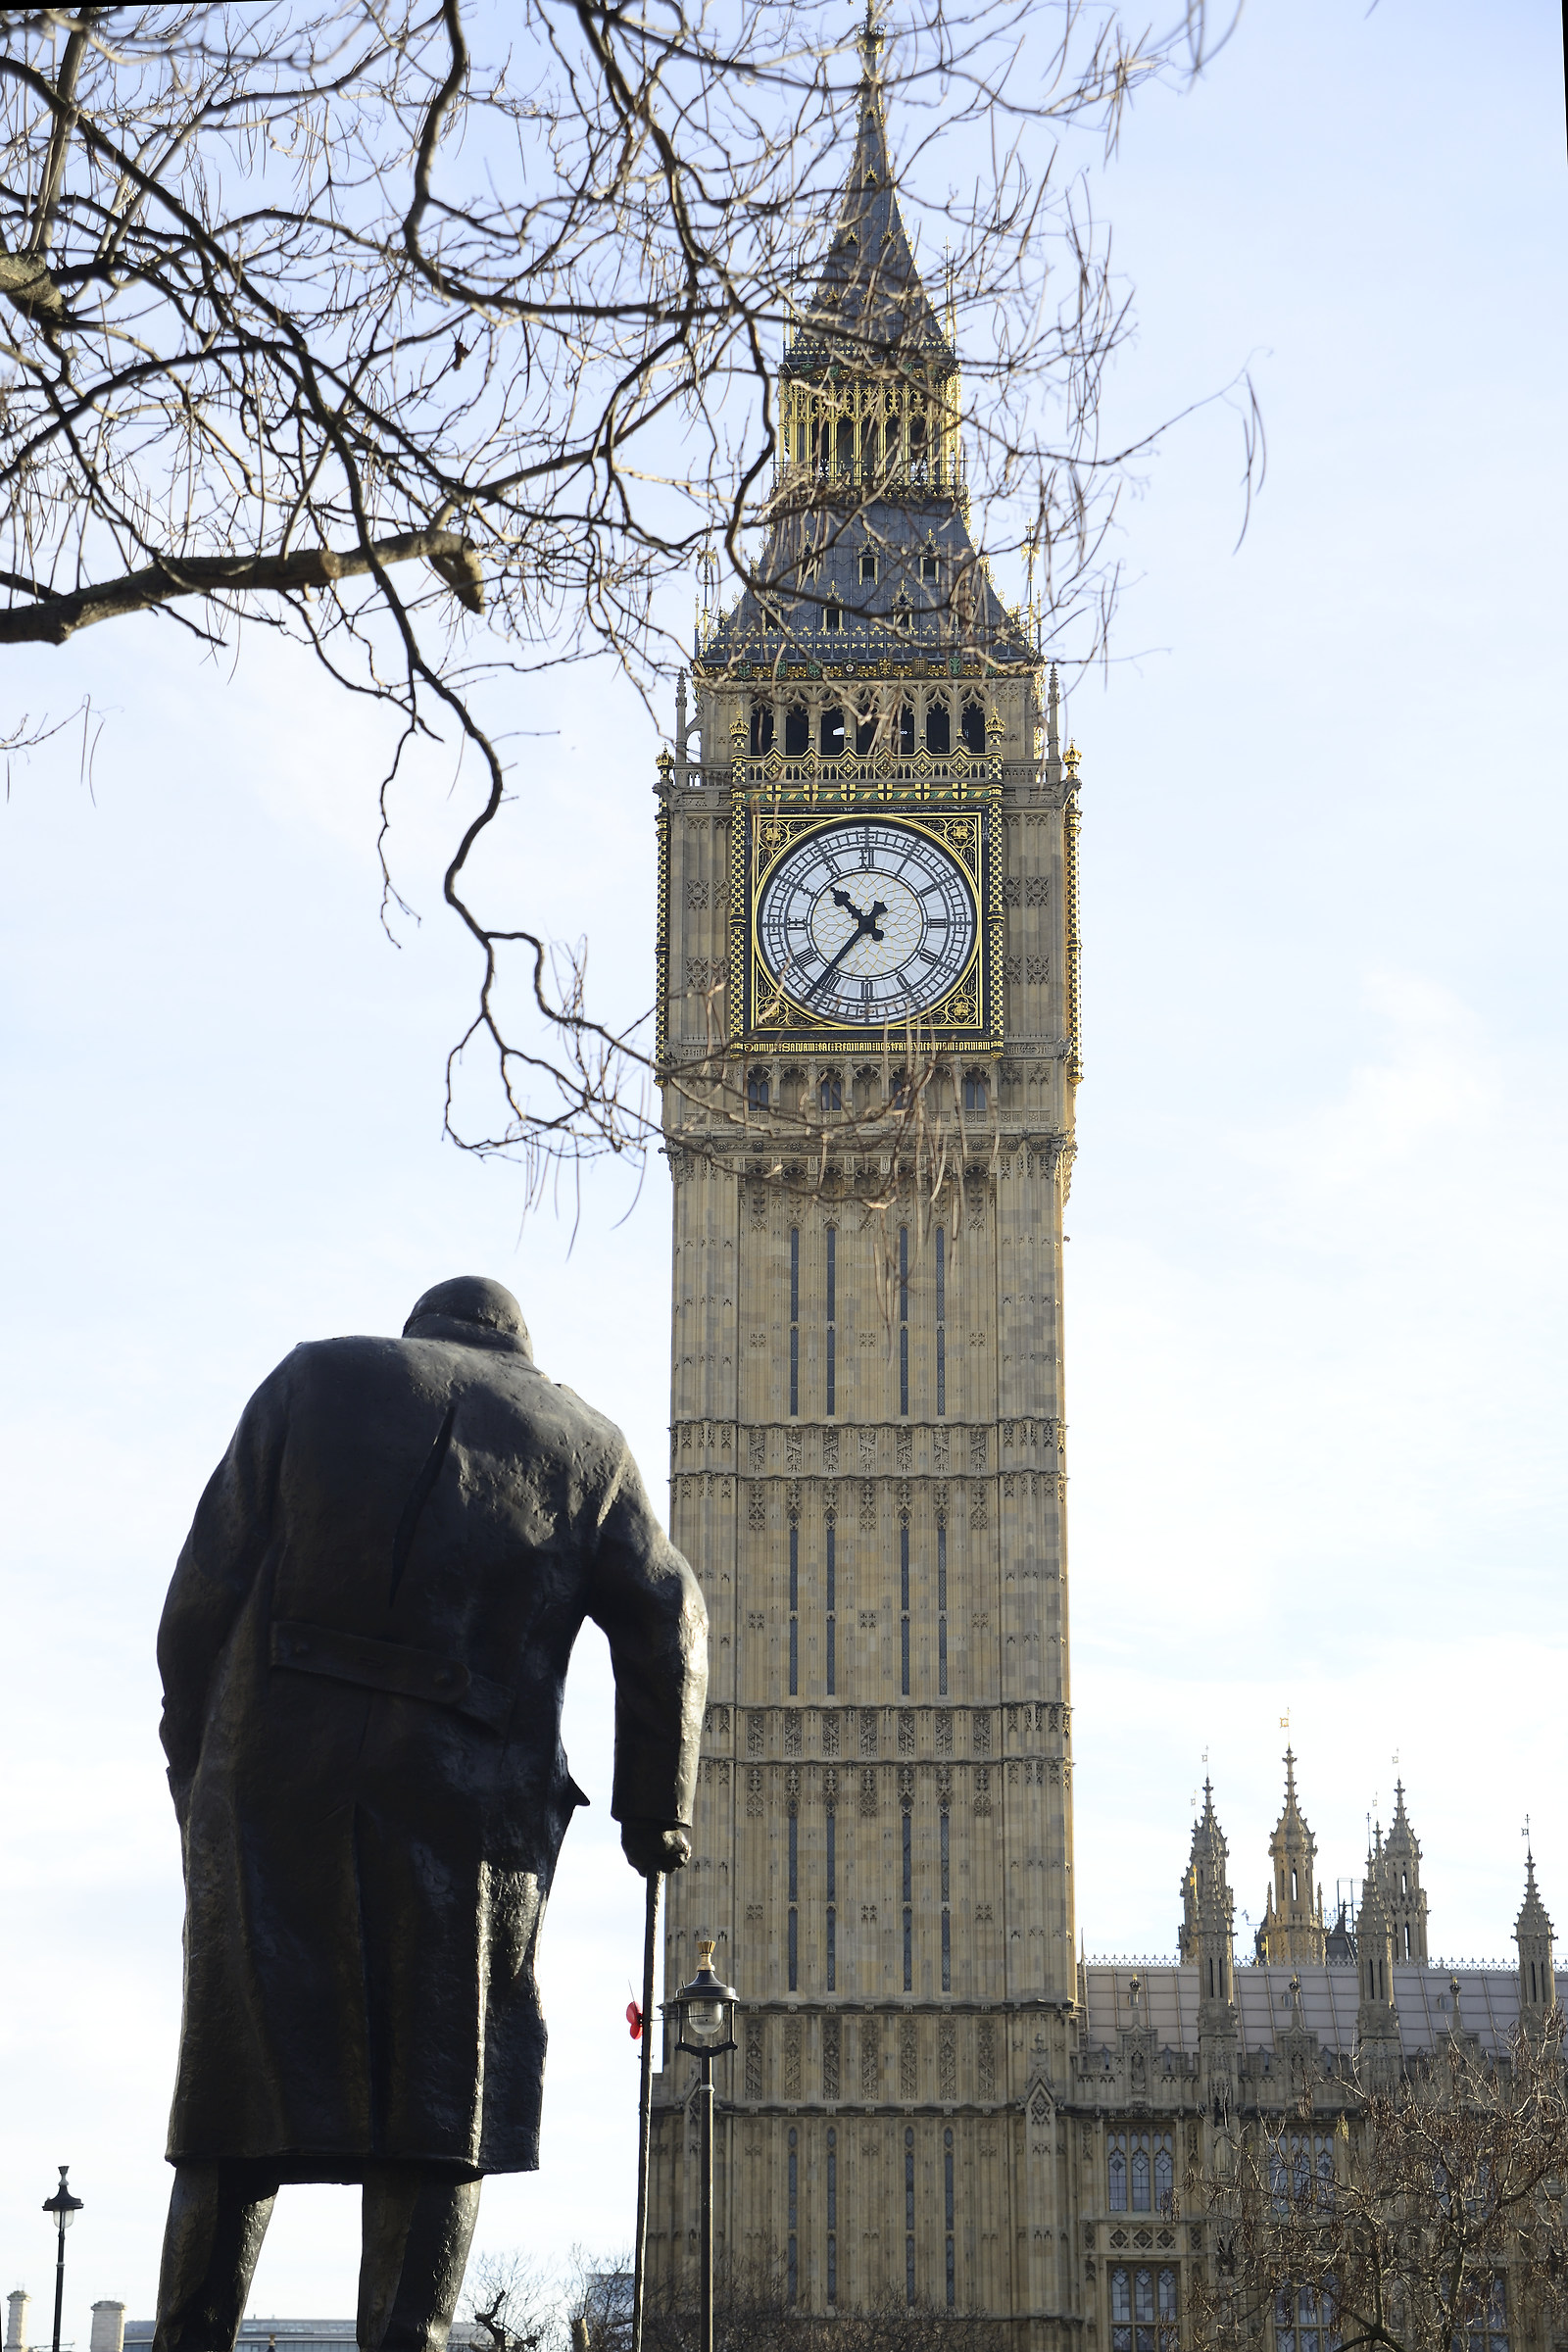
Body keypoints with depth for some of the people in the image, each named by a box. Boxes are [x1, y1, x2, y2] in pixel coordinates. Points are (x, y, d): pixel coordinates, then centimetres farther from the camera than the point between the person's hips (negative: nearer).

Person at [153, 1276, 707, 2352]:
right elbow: (667, 1623, 8)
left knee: (248, 2094, 7)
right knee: (438, 2103, 5)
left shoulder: (315, 1377, 15)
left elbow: (208, 1588, 7)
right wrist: (658, 1807, 12)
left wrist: (196, 1764, 12)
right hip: (469, 1809, 0)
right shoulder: (584, 1443, 17)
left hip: (276, 1784, 0)